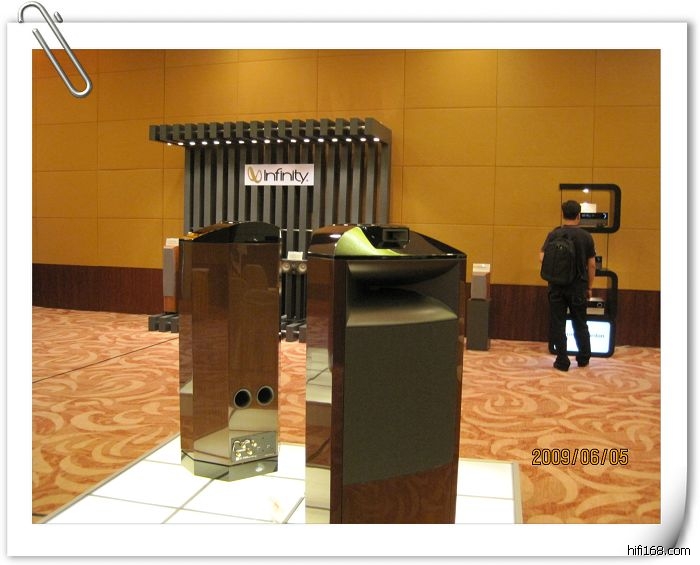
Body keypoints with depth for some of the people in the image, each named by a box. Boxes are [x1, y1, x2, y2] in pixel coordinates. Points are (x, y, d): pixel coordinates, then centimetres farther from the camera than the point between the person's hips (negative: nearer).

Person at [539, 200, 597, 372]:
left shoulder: (554, 234, -6)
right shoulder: (586, 236, -2)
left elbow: (542, 258, -12)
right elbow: (591, 264, 1)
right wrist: (589, 287, 10)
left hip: (557, 286, -2)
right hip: (578, 287, 2)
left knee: (558, 324, 4)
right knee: (580, 324, 15)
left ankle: (562, 362, 6)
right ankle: (584, 358, 26)